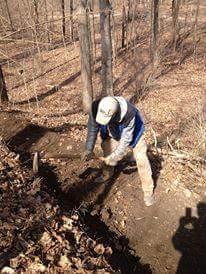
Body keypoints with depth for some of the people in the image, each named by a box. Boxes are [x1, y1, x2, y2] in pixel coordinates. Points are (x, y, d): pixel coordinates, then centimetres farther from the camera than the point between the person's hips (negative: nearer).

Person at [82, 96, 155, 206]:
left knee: (141, 159, -8)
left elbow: (126, 139, -33)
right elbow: (93, 128, -21)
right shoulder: (96, 107, -34)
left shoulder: (129, 113, -44)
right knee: (107, 149, 16)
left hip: (132, 130, -4)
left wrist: (114, 157, -25)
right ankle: (107, 174, 44)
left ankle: (148, 190, 7)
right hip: (113, 131, 4)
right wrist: (88, 149, -25)